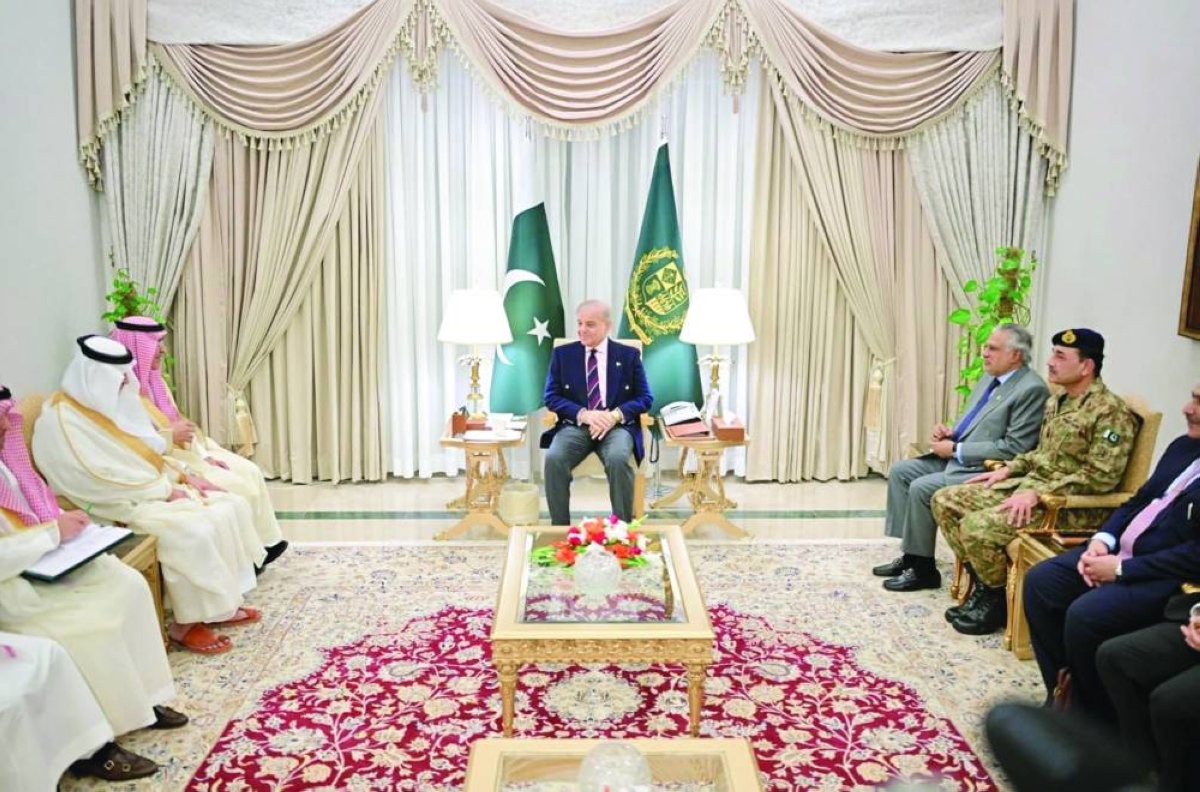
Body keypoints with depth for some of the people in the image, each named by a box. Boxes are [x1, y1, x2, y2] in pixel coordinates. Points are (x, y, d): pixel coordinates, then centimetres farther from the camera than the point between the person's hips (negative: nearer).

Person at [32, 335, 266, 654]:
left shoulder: (108, 402, 11)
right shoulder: (63, 420, -17)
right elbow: (102, 479, -22)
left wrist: (182, 477, 3)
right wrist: (167, 490, -17)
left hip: (153, 490, 9)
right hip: (118, 504, -9)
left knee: (230, 506, -6)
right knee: (193, 532, -29)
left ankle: (224, 603, 1)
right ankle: (186, 624, -12)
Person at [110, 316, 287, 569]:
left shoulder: (153, 379, 12)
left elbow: (178, 425, 11)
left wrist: (205, 454, 1)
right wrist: (171, 436, -22)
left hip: (186, 450, 9)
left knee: (250, 471, 1)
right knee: (237, 487, -15)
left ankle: (266, 541, 5)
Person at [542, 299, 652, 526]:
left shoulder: (629, 355, 9)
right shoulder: (562, 354, 10)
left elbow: (645, 398, 5)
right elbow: (551, 397, 5)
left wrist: (615, 415, -14)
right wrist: (583, 414, -14)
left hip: (617, 425, -1)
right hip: (575, 425, 1)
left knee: (618, 459, -35)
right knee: (554, 459, -30)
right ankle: (560, 529, -18)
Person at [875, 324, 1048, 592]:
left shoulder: (1031, 389, -17)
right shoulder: (989, 377, 11)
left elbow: (1014, 448, -22)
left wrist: (956, 449, -18)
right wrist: (950, 433, 0)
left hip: (985, 469, -10)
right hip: (957, 457, 10)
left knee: (921, 488, -22)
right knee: (900, 471, 2)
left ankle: (923, 570, -6)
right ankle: (910, 554, 7)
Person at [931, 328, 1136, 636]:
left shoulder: (1110, 412, -14)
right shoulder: (1056, 401, 13)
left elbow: (1101, 476, -21)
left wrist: (1038, 493, -25)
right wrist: (1008, 469, 8)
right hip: (1029, 484, 9)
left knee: (977, 526, -27)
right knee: (945, 501, -1)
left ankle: (998, 598, -1)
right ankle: (984, 582, 7)